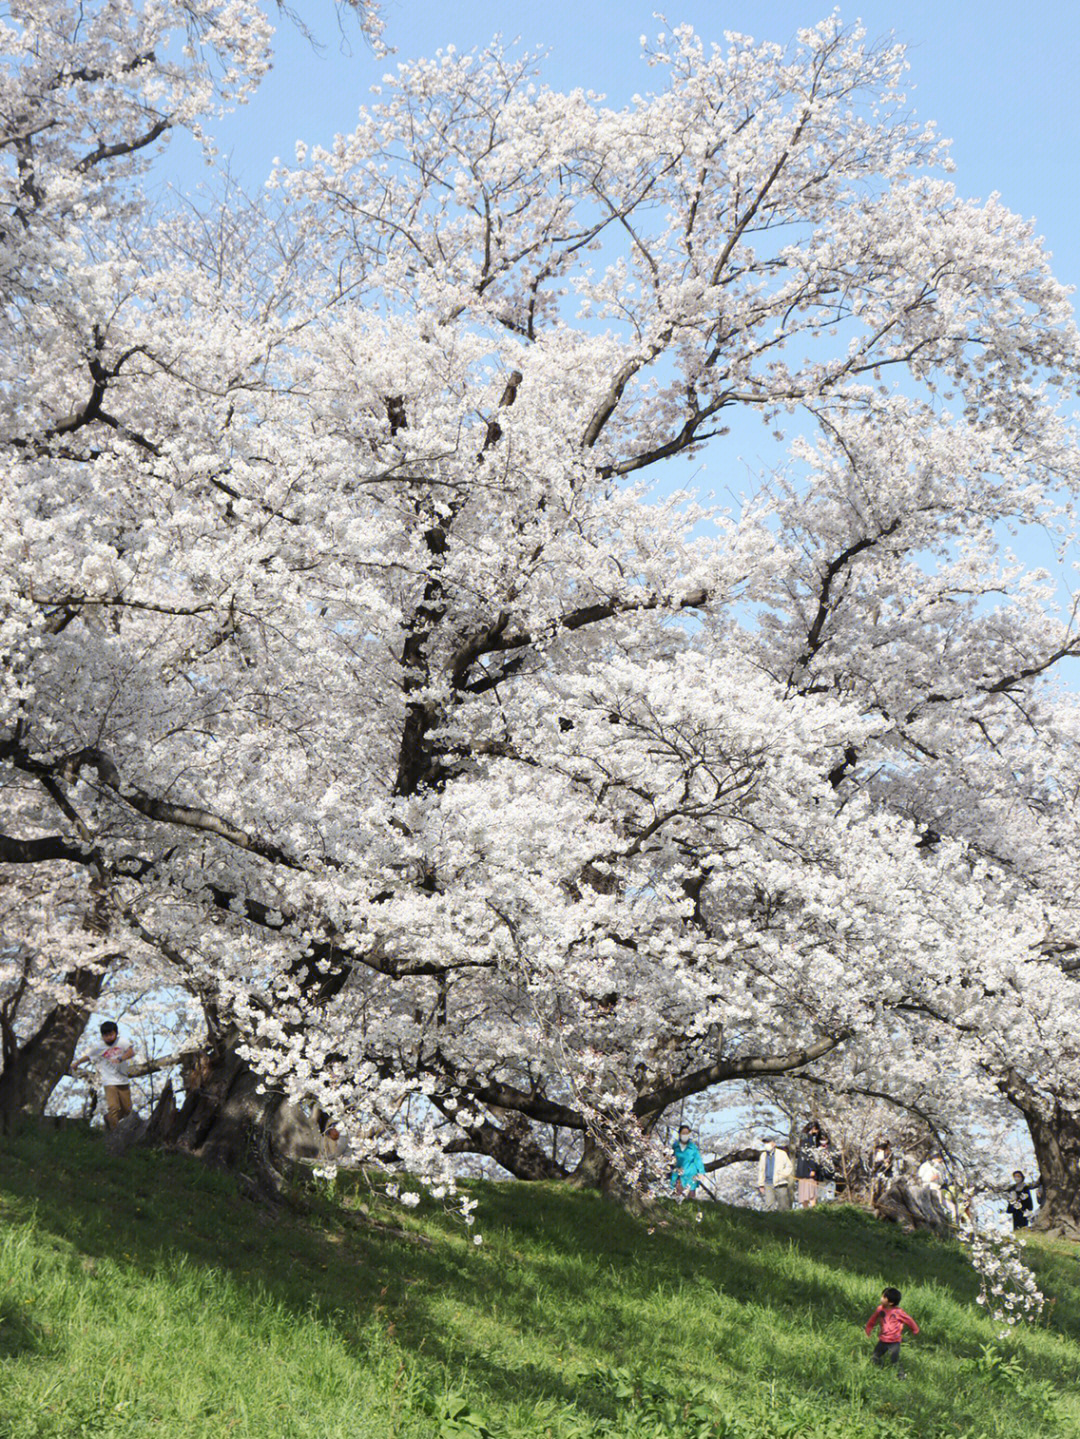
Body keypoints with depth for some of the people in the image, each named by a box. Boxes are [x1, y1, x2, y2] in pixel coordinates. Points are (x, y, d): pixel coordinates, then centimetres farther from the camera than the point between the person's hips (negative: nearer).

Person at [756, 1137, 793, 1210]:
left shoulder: (782, 1154, 3)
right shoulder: (763, 1155, 14)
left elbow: (789, 1167, 3)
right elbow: (760, 1170, 18)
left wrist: (782, 1175, -13)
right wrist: (761, 1185, 13)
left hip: (780, 1183, -3)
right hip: (768, 1184, 3)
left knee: (783, 1206, 0)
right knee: (768, 1204, -10)